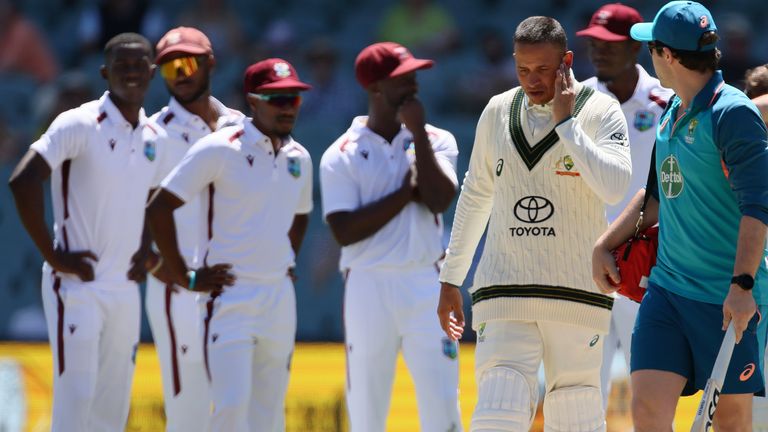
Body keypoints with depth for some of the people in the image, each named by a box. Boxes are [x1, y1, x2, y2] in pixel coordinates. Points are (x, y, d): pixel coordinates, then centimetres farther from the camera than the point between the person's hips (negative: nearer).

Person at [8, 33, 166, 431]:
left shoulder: (153, 138, 10)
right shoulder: (79, 125, -11)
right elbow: (23, 181, -21)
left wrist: (144, 251, 12)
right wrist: (52, 255, -19)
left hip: (125, 290, 7)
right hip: (77, 287, -7)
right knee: (76, 398, -10)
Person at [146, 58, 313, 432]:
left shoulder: (299, 159, 10)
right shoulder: (220, 149, -10)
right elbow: (159, 209, -11)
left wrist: (288, 263, 15)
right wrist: (184, 277, -10)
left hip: (280, 299, 6)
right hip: (228, 296, -6)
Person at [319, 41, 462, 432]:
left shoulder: (436, 141, 8)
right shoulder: (341, 156, 1)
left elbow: (440, 198, -10)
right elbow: (345, 231, -10)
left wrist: (418, 134, -8)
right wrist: (407, 191, -9)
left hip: (426, 286, 1)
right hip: (369, 287, -1)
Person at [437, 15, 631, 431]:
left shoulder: (600, 112, -2)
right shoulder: (498, 112, 10)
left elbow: (614, 187, -19)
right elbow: (476, 195, 21)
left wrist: (565, 122, -14)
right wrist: (451, 279, 21)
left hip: (576, 294, -2)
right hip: (504, 291, 2)